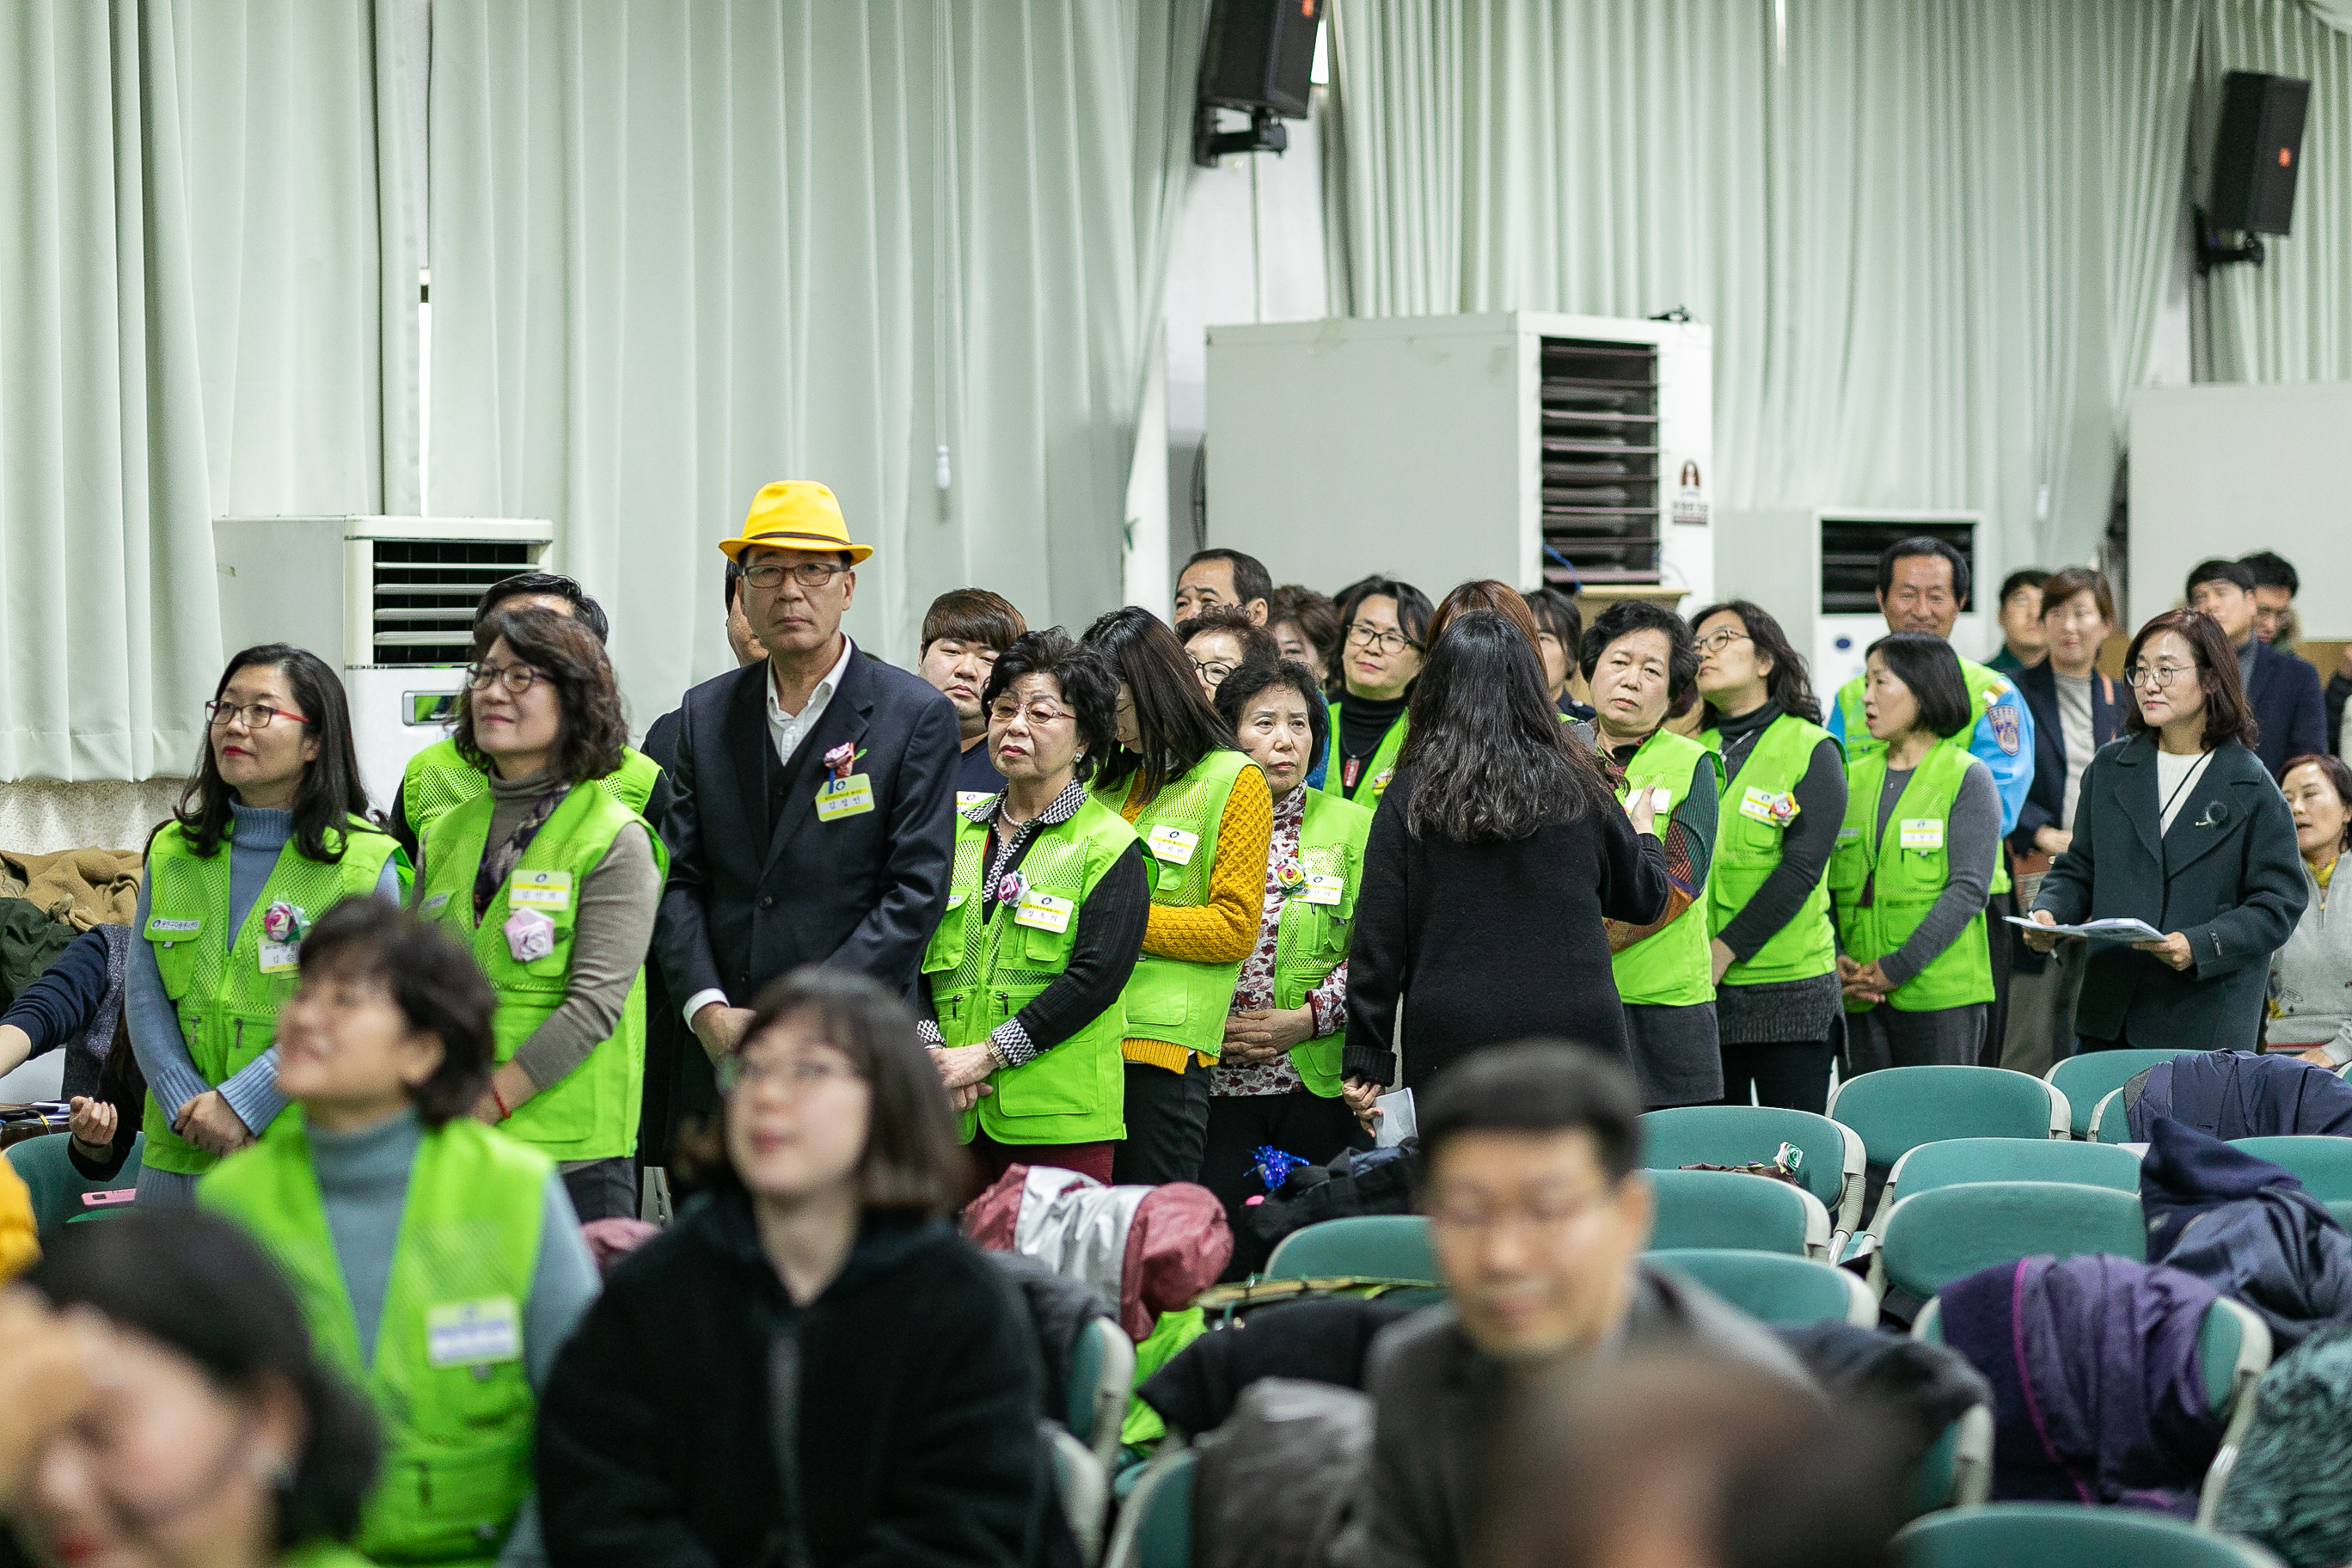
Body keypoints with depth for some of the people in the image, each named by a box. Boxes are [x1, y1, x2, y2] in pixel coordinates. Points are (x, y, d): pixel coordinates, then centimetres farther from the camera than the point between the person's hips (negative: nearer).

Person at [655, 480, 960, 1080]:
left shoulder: (919, 715, -1)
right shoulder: (707, 712, 12)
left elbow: (917, 893, -7)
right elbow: (679, 878, 8)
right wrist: (708, 1010, -9)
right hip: (716, 1047, 3)